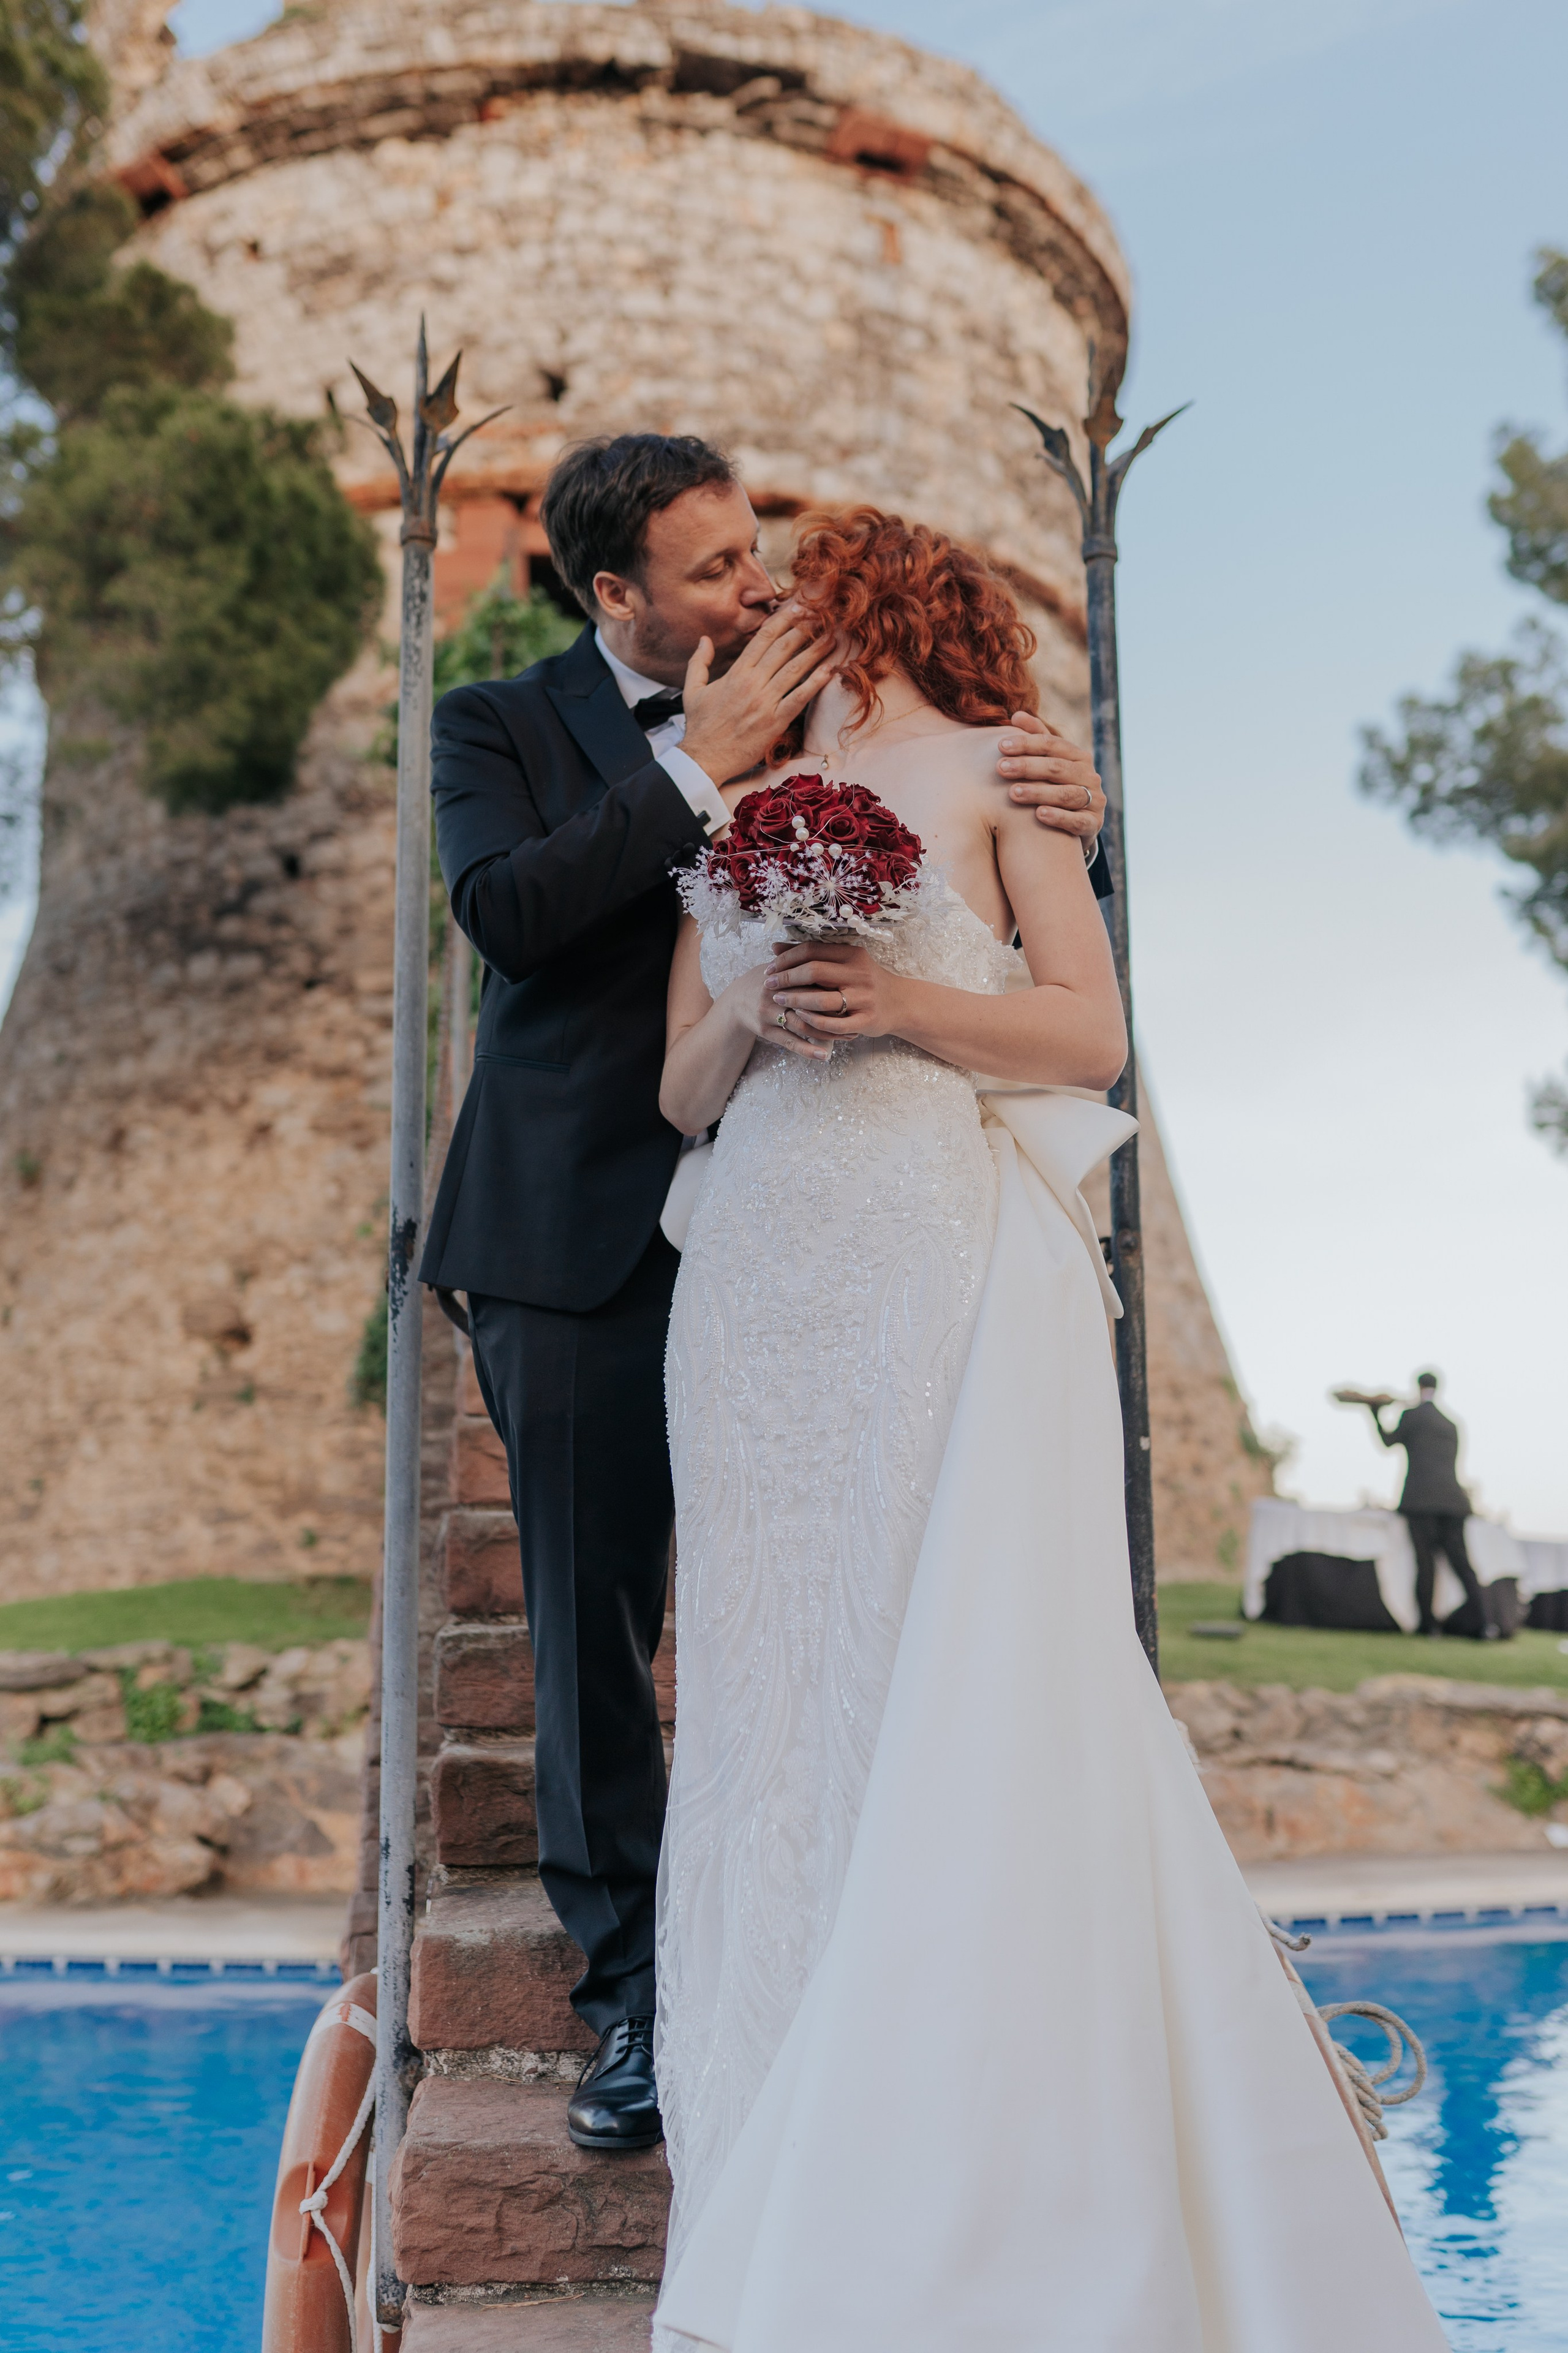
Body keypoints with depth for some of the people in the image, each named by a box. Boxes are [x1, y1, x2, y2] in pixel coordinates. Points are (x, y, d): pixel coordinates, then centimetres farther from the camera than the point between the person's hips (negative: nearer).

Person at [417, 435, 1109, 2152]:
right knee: (594, 1622, 7)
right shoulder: (499, 726, 5)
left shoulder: (808, 715, 10)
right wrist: (700, 763, -15)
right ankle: (635, 1991, 21)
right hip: (582, 1238, -1)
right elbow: (507, 909, -15)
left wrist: (1066, 815, -15)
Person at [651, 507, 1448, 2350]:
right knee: (783, 1669, 2)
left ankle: (981, 2184, 2)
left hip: (953, 1259, -4)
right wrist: (749, 1022, -3)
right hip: (763, 1276, 4)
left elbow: (1095, 1035, 1)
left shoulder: (989, 776, 9)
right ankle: (792, 2127, 12)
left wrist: (901, 1002, -13)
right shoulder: (731, 825, 21)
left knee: (967, 1687, -7)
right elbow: (681, 1092, 17)